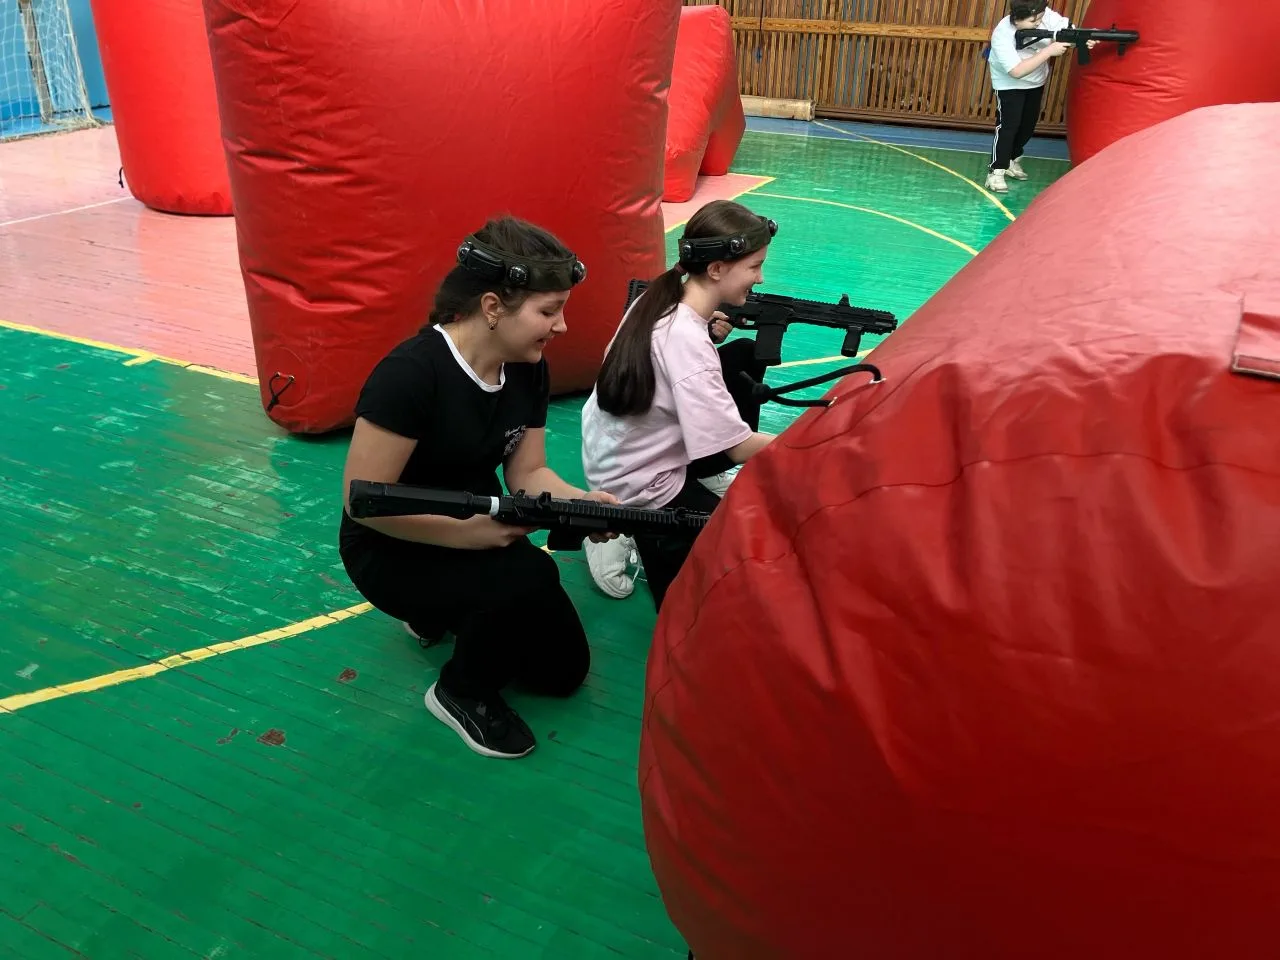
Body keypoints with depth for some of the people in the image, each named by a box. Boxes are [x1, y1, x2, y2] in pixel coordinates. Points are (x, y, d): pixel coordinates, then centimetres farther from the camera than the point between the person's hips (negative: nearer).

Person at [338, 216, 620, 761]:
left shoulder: (528, 370, -6)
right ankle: (462, 693, -5)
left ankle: (443, 617, 28)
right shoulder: (411, 373, -29)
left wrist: (582, 502, -22)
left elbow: (527, 472, -2)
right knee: (529, 574, -33)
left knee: (563, 669, 8)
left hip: (477, 534, 7)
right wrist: (469, 531, -32)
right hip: (393, 552, -7)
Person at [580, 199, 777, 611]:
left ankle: (707, 479, 21)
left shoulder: (660, 298, -7)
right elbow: (741, 446, -28)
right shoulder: (687, 339, -30)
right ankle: (644, 537, 6)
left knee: (746, 356, 12)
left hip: (617, 452, 8)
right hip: (638, 485, -8)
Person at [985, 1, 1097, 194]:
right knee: (1008, 126, -14)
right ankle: (996, 172, -7)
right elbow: (1017, 71, -40)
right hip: (1010, 84, -6)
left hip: (1036, 81, 6)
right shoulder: (1002, 35, -35)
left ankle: (1011, 161, 34)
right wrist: (1049, 51, -41)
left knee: (1028, 125, 14)